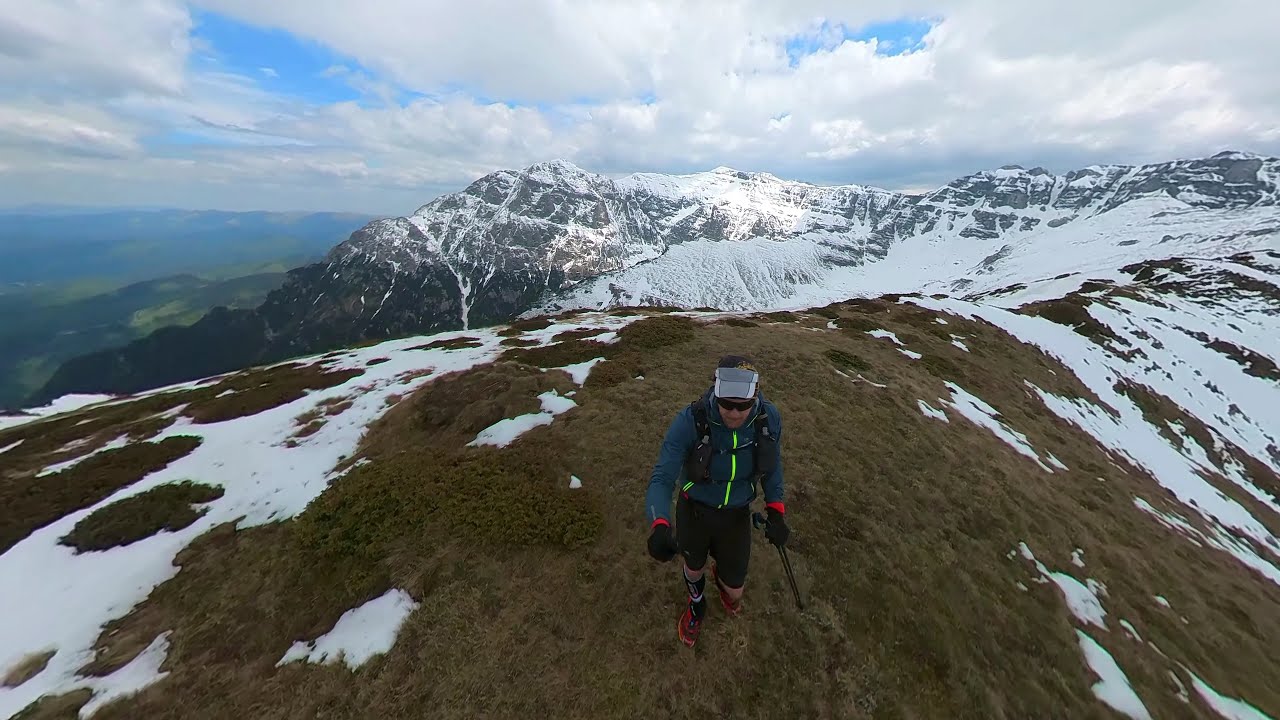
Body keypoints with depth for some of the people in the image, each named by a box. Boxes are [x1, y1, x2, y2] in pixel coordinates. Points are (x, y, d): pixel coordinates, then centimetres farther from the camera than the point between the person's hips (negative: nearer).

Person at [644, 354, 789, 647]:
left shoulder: (769, 418, -22)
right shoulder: (690, 421, -33)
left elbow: (772, 463, -1)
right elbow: (662, 479, -30)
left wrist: (776, 512, -7)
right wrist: (659, 527, -46)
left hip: (736, 516, 2)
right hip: (694, 510, -1)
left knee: (734, 592, 19)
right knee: (693, 568, 27)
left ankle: (721, 576, 60)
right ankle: (696, 604, 66)